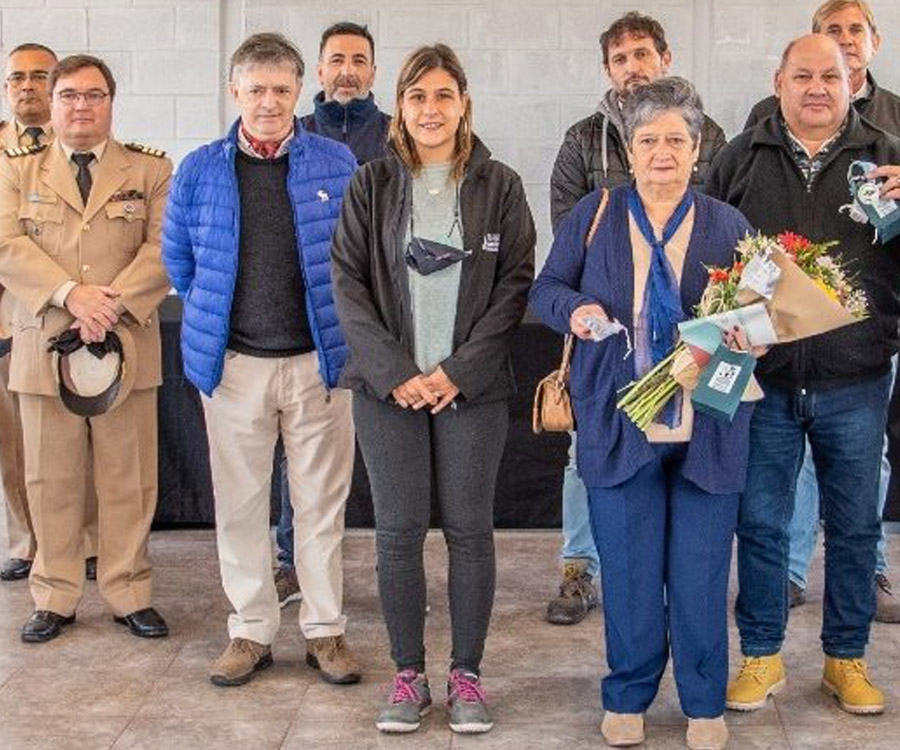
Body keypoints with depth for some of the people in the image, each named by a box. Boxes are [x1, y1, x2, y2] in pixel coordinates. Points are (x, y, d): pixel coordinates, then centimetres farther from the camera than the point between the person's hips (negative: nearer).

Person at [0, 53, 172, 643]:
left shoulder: (151, 170, 9)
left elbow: (164, 247, -3)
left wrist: (114, 304, -17)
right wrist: (71, 295, -16)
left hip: (127, 346, -1)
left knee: (128, 481, 4)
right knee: (52, 482, 6)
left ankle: (131, 595, 15)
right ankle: (56, 599, 17)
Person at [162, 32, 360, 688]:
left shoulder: (337, 164, 0)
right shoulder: (200, 171, 2)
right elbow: (178, 258, 15)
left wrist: (339, 323, 9)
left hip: (318, 359, -1)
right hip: (234, 363, 1)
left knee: (322, 503, 6)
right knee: (240, 504, 8)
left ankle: (326, 631, 18)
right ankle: (251, 632, 21)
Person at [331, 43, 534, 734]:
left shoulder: (499, 186, 3)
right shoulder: (371, 185, 5)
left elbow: (517, 282, -1)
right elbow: (347, 282, 0)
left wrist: (461, 369, -10)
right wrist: (393, 371, -10)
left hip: (473, 386, 0)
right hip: (389, 385, 1)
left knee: (470, 529, 4)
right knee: (398, 530, 4)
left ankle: (467, 673, 16)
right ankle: (408, 673, 16)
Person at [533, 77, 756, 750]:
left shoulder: (729, 226, 6)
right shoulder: (593, 216, 5)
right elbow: (546, 289, 8)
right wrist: (575, 308, -13)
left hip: (708, 430, 0)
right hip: (618, 427, 0)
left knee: (702, 573, 7)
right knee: (628, 571, 9)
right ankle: (628, 696, 27)